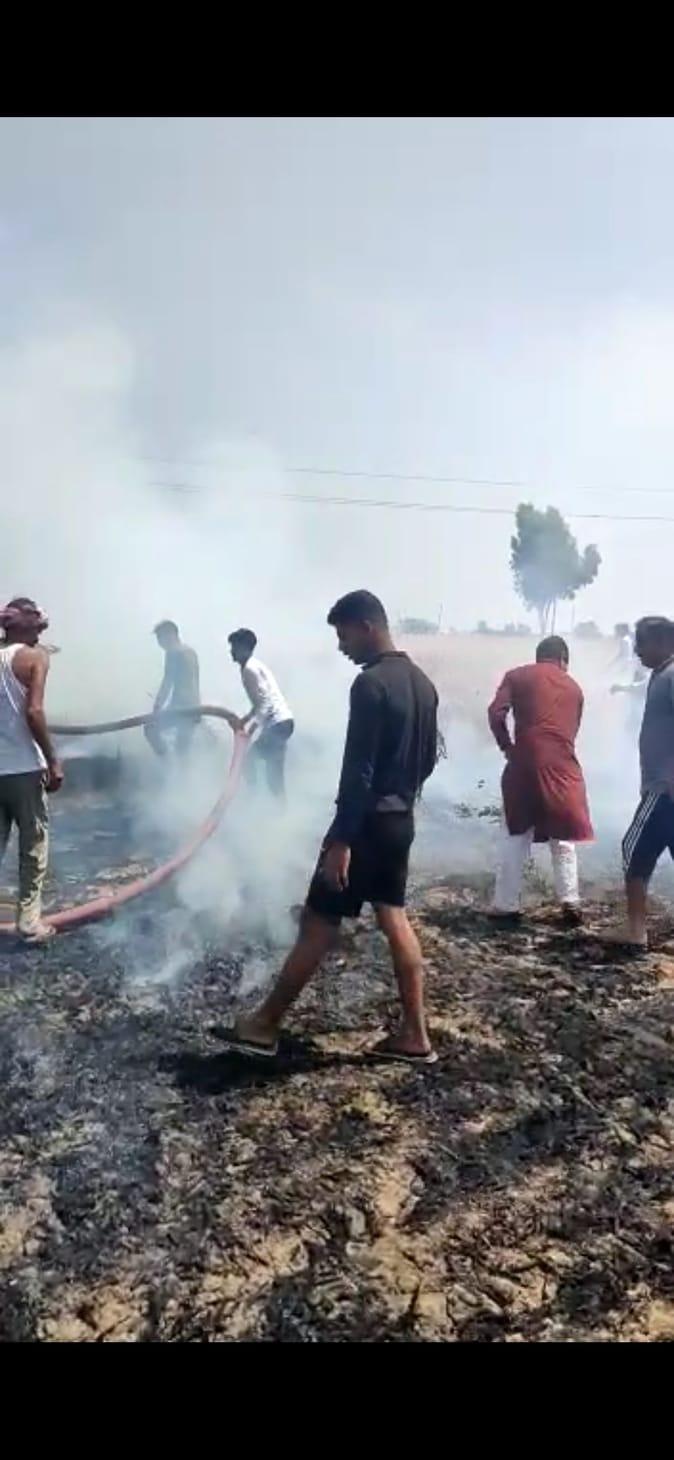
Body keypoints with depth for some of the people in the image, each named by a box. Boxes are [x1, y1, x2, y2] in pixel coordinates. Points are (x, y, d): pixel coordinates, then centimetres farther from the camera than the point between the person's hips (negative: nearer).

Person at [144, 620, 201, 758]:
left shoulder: (173, 652, -6)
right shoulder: (191, 652, 19)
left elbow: (168, 682, -11)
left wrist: (156, 708, -11)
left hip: (180, 704, -8)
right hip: (194, 705, 8)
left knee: (152, 729, -1)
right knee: (183, 748, 11)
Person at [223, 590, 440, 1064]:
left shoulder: (370, 685, -19)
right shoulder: (422, 683, 9)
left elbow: (357, 772, -23)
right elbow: (429, 758, 17)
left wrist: (341, 840, -22)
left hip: (368, 823, -9)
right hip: (402, 821, 9)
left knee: (319, 924, 1)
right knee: (394, 918, 13)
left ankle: (266, 1025, 15)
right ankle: (415, 1036, 16)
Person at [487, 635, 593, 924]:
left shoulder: (517, 676, 8)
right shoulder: (574, 688, 17)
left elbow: (496, 714, -4)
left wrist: (507, 747, 8)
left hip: (525, 763, -1)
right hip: (562, 766, 2)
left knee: (515, 838, 8)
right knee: (563, 838, 15)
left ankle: (506, 906, 11)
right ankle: (571, 903, 13)